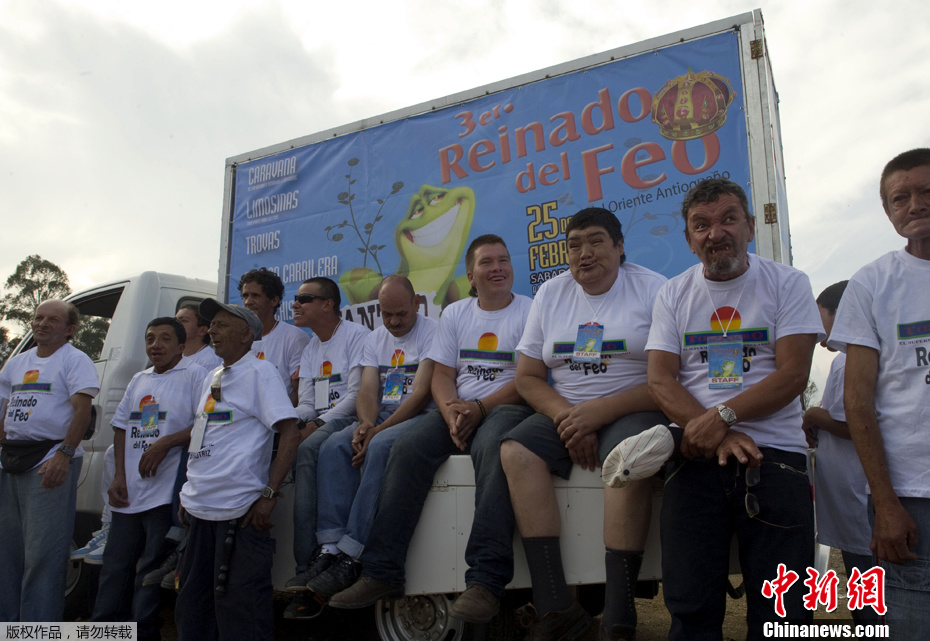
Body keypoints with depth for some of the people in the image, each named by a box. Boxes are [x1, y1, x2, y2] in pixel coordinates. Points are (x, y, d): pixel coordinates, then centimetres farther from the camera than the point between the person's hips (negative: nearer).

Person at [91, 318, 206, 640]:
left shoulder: (194, 375, -4)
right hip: (128, 492, 7)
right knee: (115, 566, 14)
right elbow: (121, 429, 19)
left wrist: (166, 442, -21)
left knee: (152, 571, 1)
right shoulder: (139, 380, 17)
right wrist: (119, 476, 9)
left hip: (165, 491, -6)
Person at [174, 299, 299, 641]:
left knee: (239, 611, -2)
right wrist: (188, 492, 17)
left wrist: (269, 494, -19)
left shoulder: (259, 372, -6)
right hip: (199, 507, 8)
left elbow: (289, 432, -14)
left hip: (239, 510, -8)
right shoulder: (210, 380, 17)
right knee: (191, 607, 17)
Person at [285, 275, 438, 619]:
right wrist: (365, 424, -16)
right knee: (334, 445, -21)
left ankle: (349, 557, -31)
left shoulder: (432, 331, -4)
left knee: (380, 447, -34)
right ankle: (331, 550, -26)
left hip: (418, 416, -6)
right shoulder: (374, 339, 17)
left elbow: (421, 393, -13)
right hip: (379, 418, 6)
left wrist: (377, 431, -19)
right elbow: (367, 390, 7)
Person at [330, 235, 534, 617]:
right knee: (408, 448, -22)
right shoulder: (455, 314, 18)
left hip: (507, 407, -4)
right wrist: (452, 412, -11)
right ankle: (381, 573, -20)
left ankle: (486, 581, -40)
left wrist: (479, 407, -16)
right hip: (458, 409, 4)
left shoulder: (530, 311, 4)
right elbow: (441, 375, 10)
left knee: (492, 448, -38)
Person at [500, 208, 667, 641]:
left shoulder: (652, 289, -1)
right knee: (516, 450, -23)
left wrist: (601, 411, -19)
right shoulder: (551, 294, 12)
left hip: (633, 410, -3)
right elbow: (527, 378, 9)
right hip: (564, 412, 4)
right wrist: (567, 417, -10)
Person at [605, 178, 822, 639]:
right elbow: (660, 380, 2)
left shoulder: (787, 283, 6)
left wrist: (722, 416, -17)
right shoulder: (673, 294, 11)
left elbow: (793, 374, -4)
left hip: (775, 453, -1)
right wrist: (717, 434, -13)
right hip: (697, 457, 1)